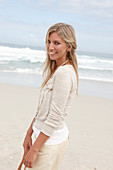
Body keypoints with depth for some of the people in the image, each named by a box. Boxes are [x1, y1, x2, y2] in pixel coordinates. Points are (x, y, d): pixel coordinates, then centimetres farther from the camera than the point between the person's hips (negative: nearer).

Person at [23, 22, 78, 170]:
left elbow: (54, 118, -23)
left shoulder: (64, 72, -22)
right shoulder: (55, 69, 8)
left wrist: (34, 149, -17)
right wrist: (29, 133, 13)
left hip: (51, 140, -9)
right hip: (43, 136, 9)